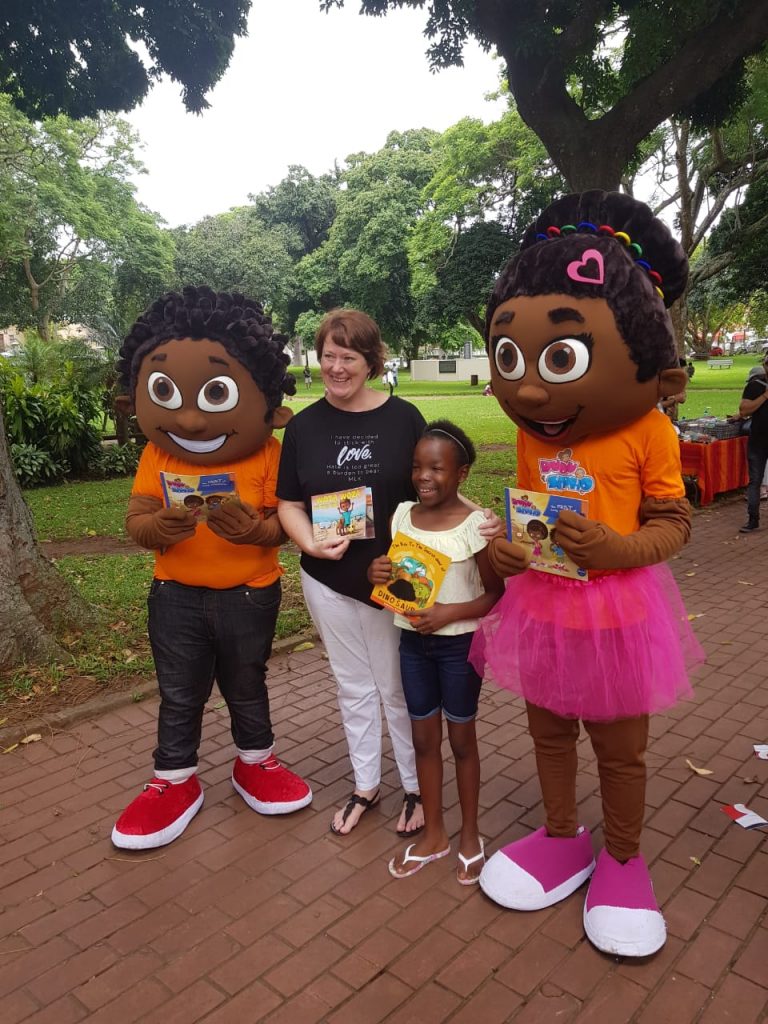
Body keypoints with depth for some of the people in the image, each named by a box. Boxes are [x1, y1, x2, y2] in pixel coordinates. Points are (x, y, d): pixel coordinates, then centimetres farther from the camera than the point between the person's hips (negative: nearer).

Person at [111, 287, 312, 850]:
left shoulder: (266, 456, -14)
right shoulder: (157, 456, -7)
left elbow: (284, 523, -12)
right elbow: (134, 520, -7)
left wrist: (253, 528, -33)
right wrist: (157, 526, -29)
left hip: (250, 595, -1)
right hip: (177, 596, 2)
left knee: (247, 686, 18)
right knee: (179, 694, 14)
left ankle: (255, 763, 41)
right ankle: (174, 782, 33)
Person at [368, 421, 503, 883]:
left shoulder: (475, 525, -16)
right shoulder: (402, 515, -1)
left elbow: (496, 594, -11)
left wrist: (449, 612, -24)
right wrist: (377, 573, -13)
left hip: (459, 643, -4)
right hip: (412, 641, 5)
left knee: (462, 739, 12)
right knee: (424, 739, 16)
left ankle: (470, 836, 34)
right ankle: (433, 834, 35)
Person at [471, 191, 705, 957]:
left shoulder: (645, 434, -15)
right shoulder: (530, 436, -3)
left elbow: (673, 522, -9)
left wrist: (614, 548, -26)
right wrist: (502, 545, -10)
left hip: (617, 612, -4)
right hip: (541, 608, 4)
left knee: (620, 745, 14)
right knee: (548, 729, 19)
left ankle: (622, 859, 38)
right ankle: (561, 836, 43)